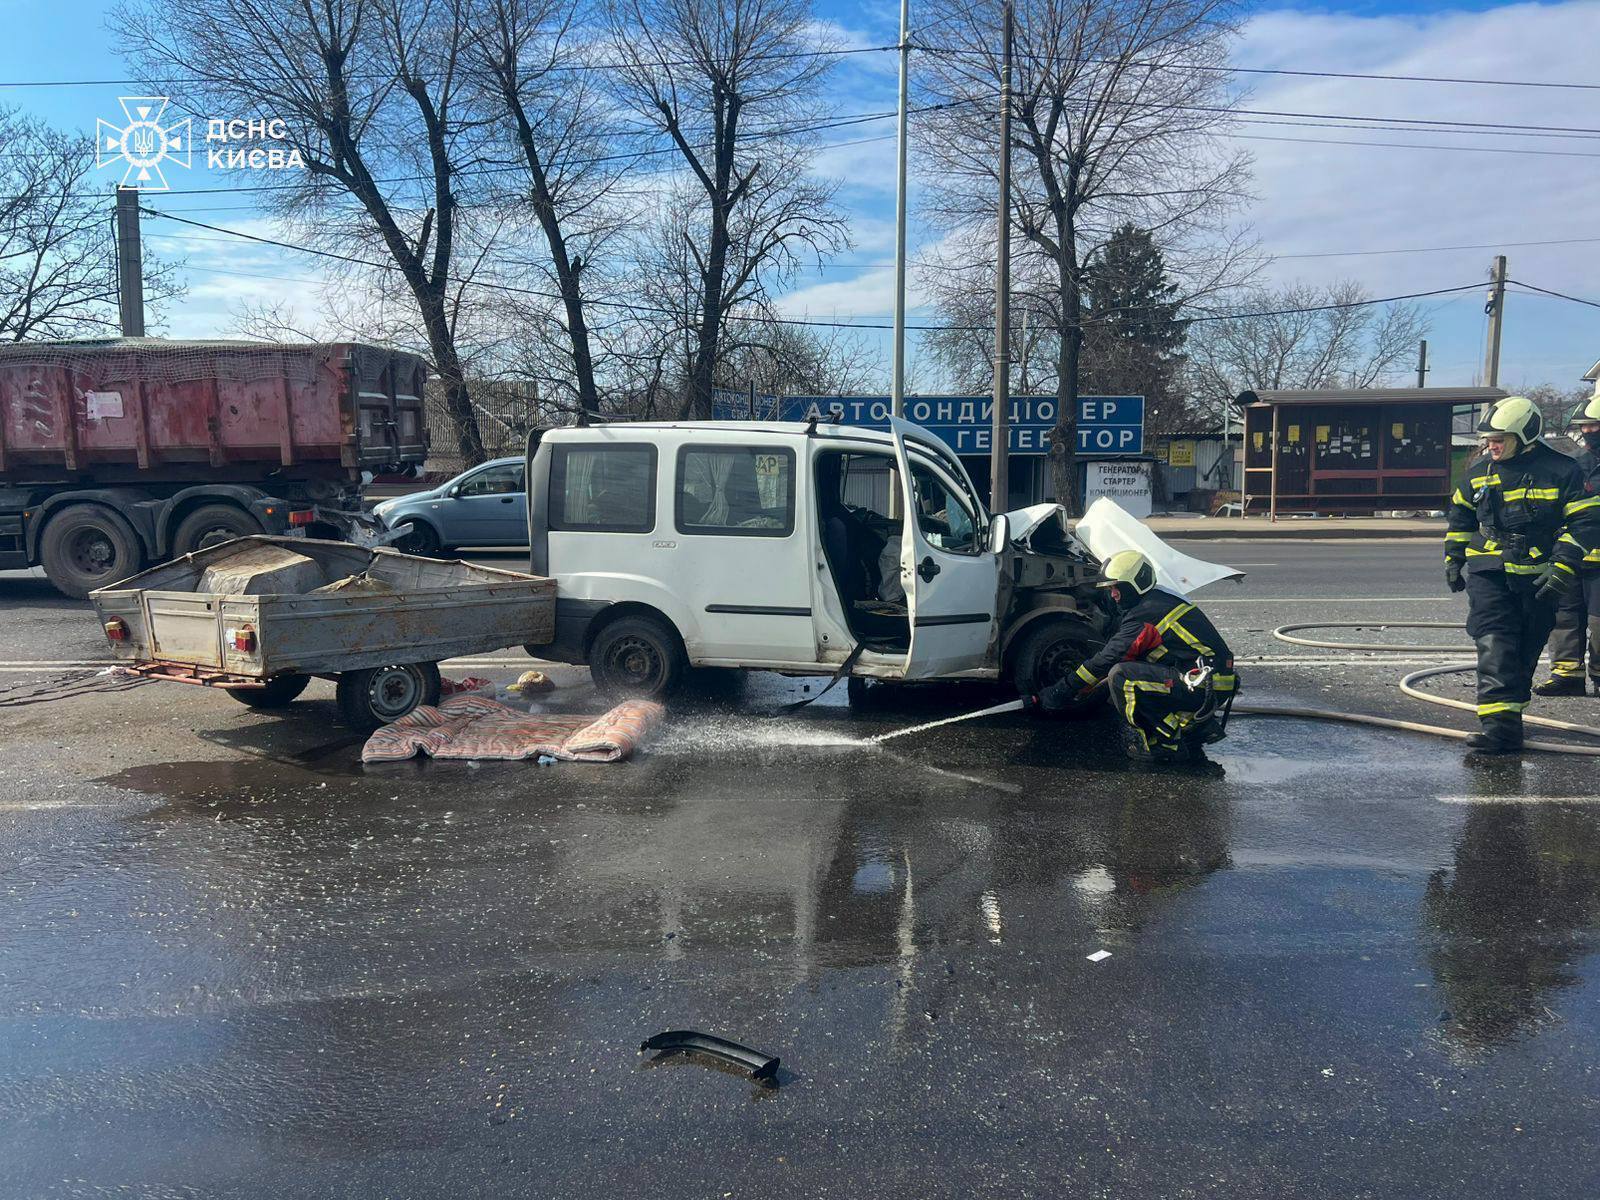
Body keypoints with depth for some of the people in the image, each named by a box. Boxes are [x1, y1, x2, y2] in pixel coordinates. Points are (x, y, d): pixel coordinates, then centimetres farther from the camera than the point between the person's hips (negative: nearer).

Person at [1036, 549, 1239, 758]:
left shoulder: (1144, 615, -14)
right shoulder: (1162, 599, 16)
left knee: (1120, 675, -16)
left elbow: (1104, 662, -13)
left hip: (1207, 688, -10)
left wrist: (1058, 694, -6)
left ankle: (1166, 741, -8)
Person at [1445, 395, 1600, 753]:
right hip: (1488, 572, 1)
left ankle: (1510, 707, 26)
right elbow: (1460, 516, 19)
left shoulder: (1561, 471, -7)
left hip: (1538, 577, -1)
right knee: (1494, 645, -13)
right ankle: (1500, 723, -18)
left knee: (1526, 650, 10)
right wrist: (1453, 560, 16)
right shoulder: (1480, 471, 5)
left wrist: (1563, 567, -16)